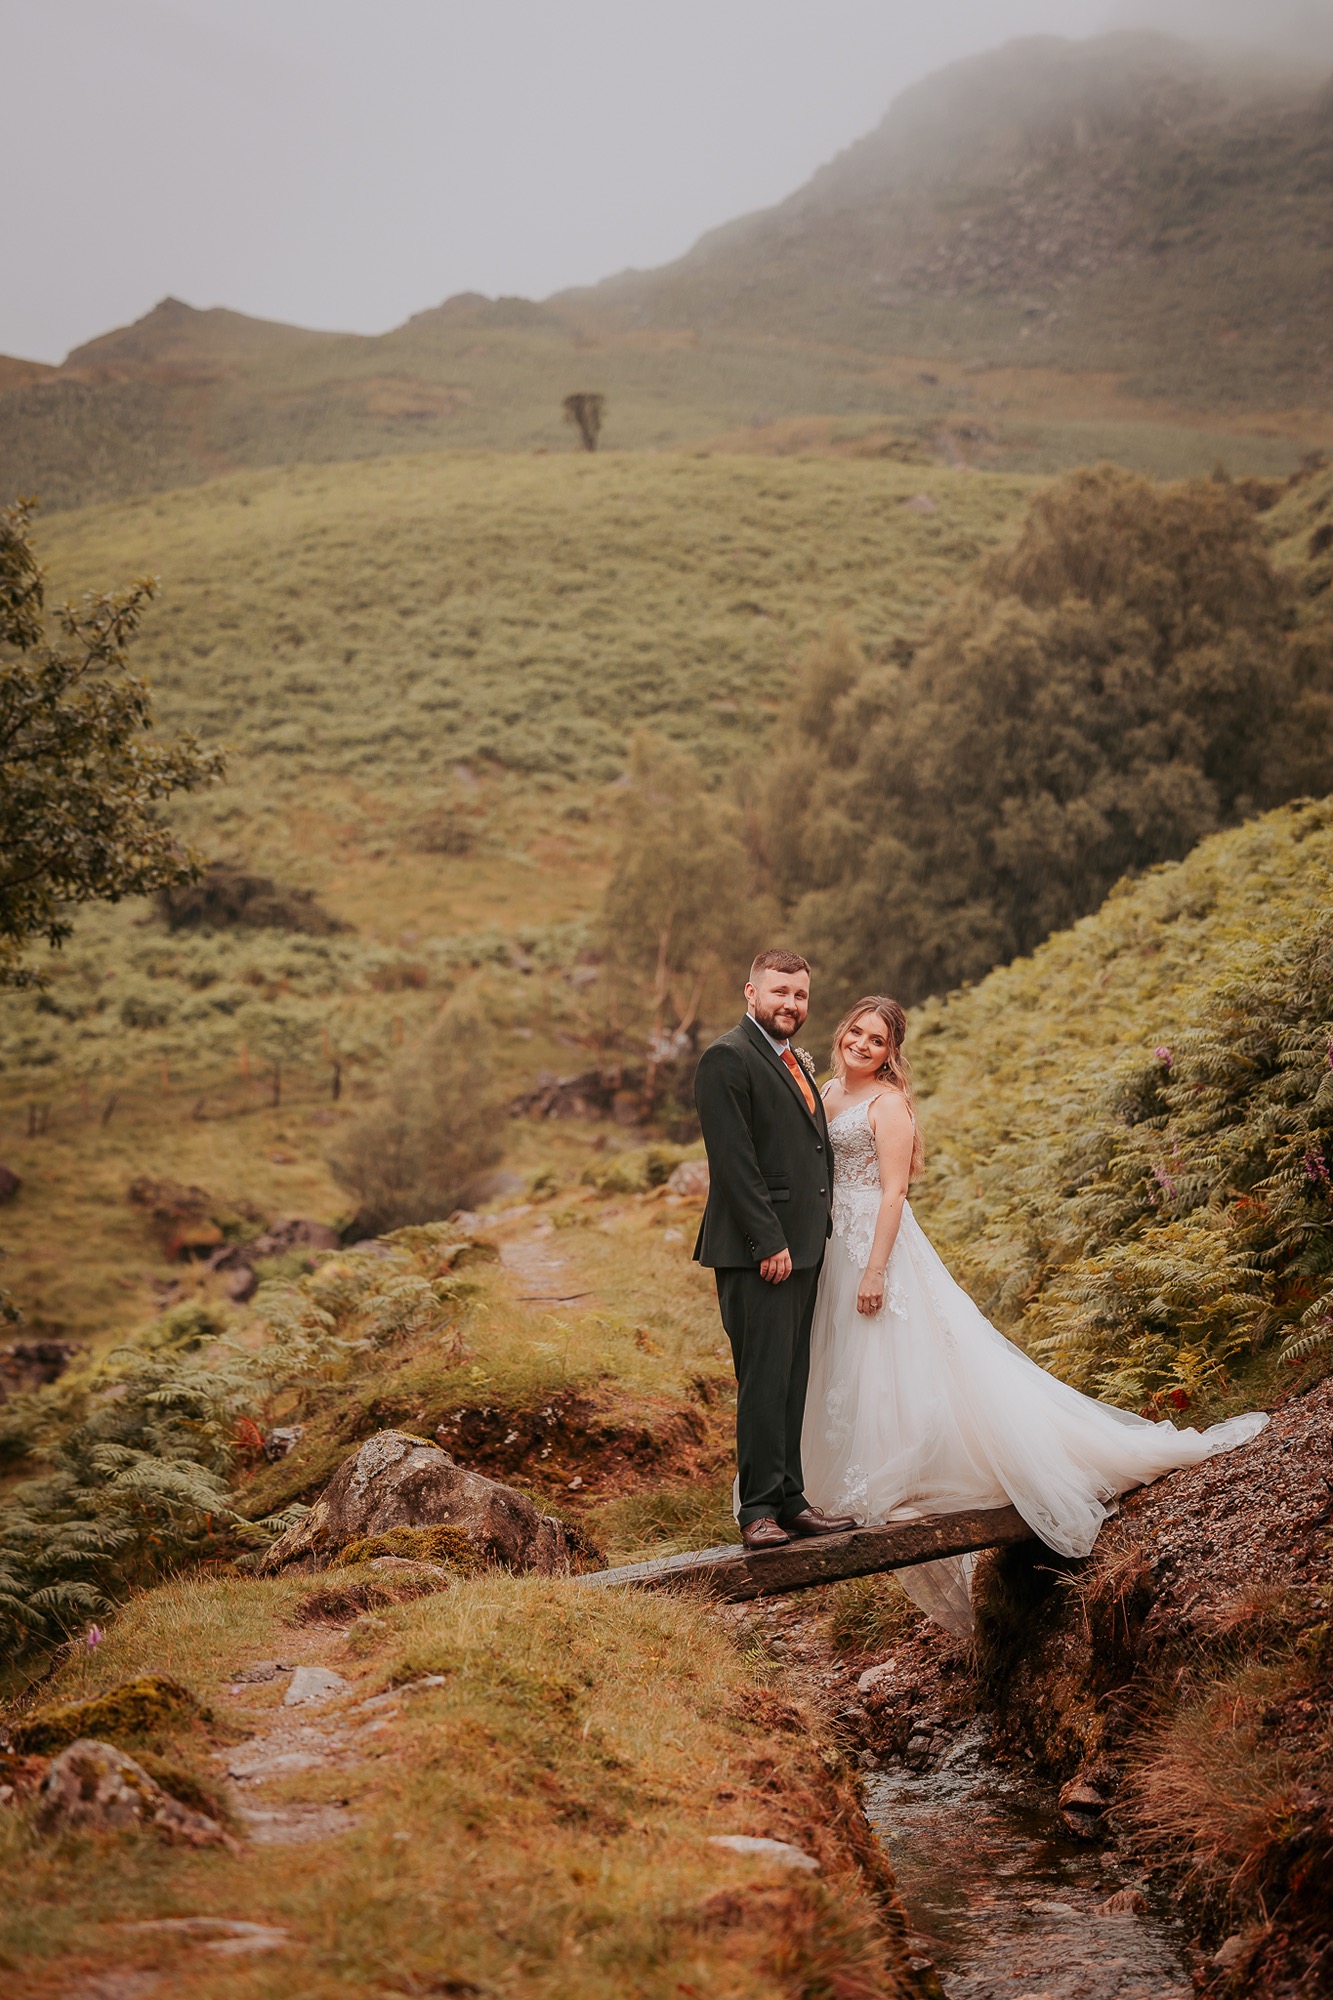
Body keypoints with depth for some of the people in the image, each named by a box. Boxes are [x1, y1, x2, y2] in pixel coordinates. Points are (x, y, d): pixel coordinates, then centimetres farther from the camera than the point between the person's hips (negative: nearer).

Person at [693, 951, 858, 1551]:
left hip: (801, 1246, 9)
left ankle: (789, 1500, 16)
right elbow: (734, 1159, -17)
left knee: (791, 1381, 11)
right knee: (765, 1378, -7)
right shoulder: (728, 1058, -10)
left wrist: (811, 1238, 15)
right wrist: (768, 1242, -20)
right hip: (758, 1250, -9)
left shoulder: (794, 1060, 19)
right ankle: (759, 1508, -2)